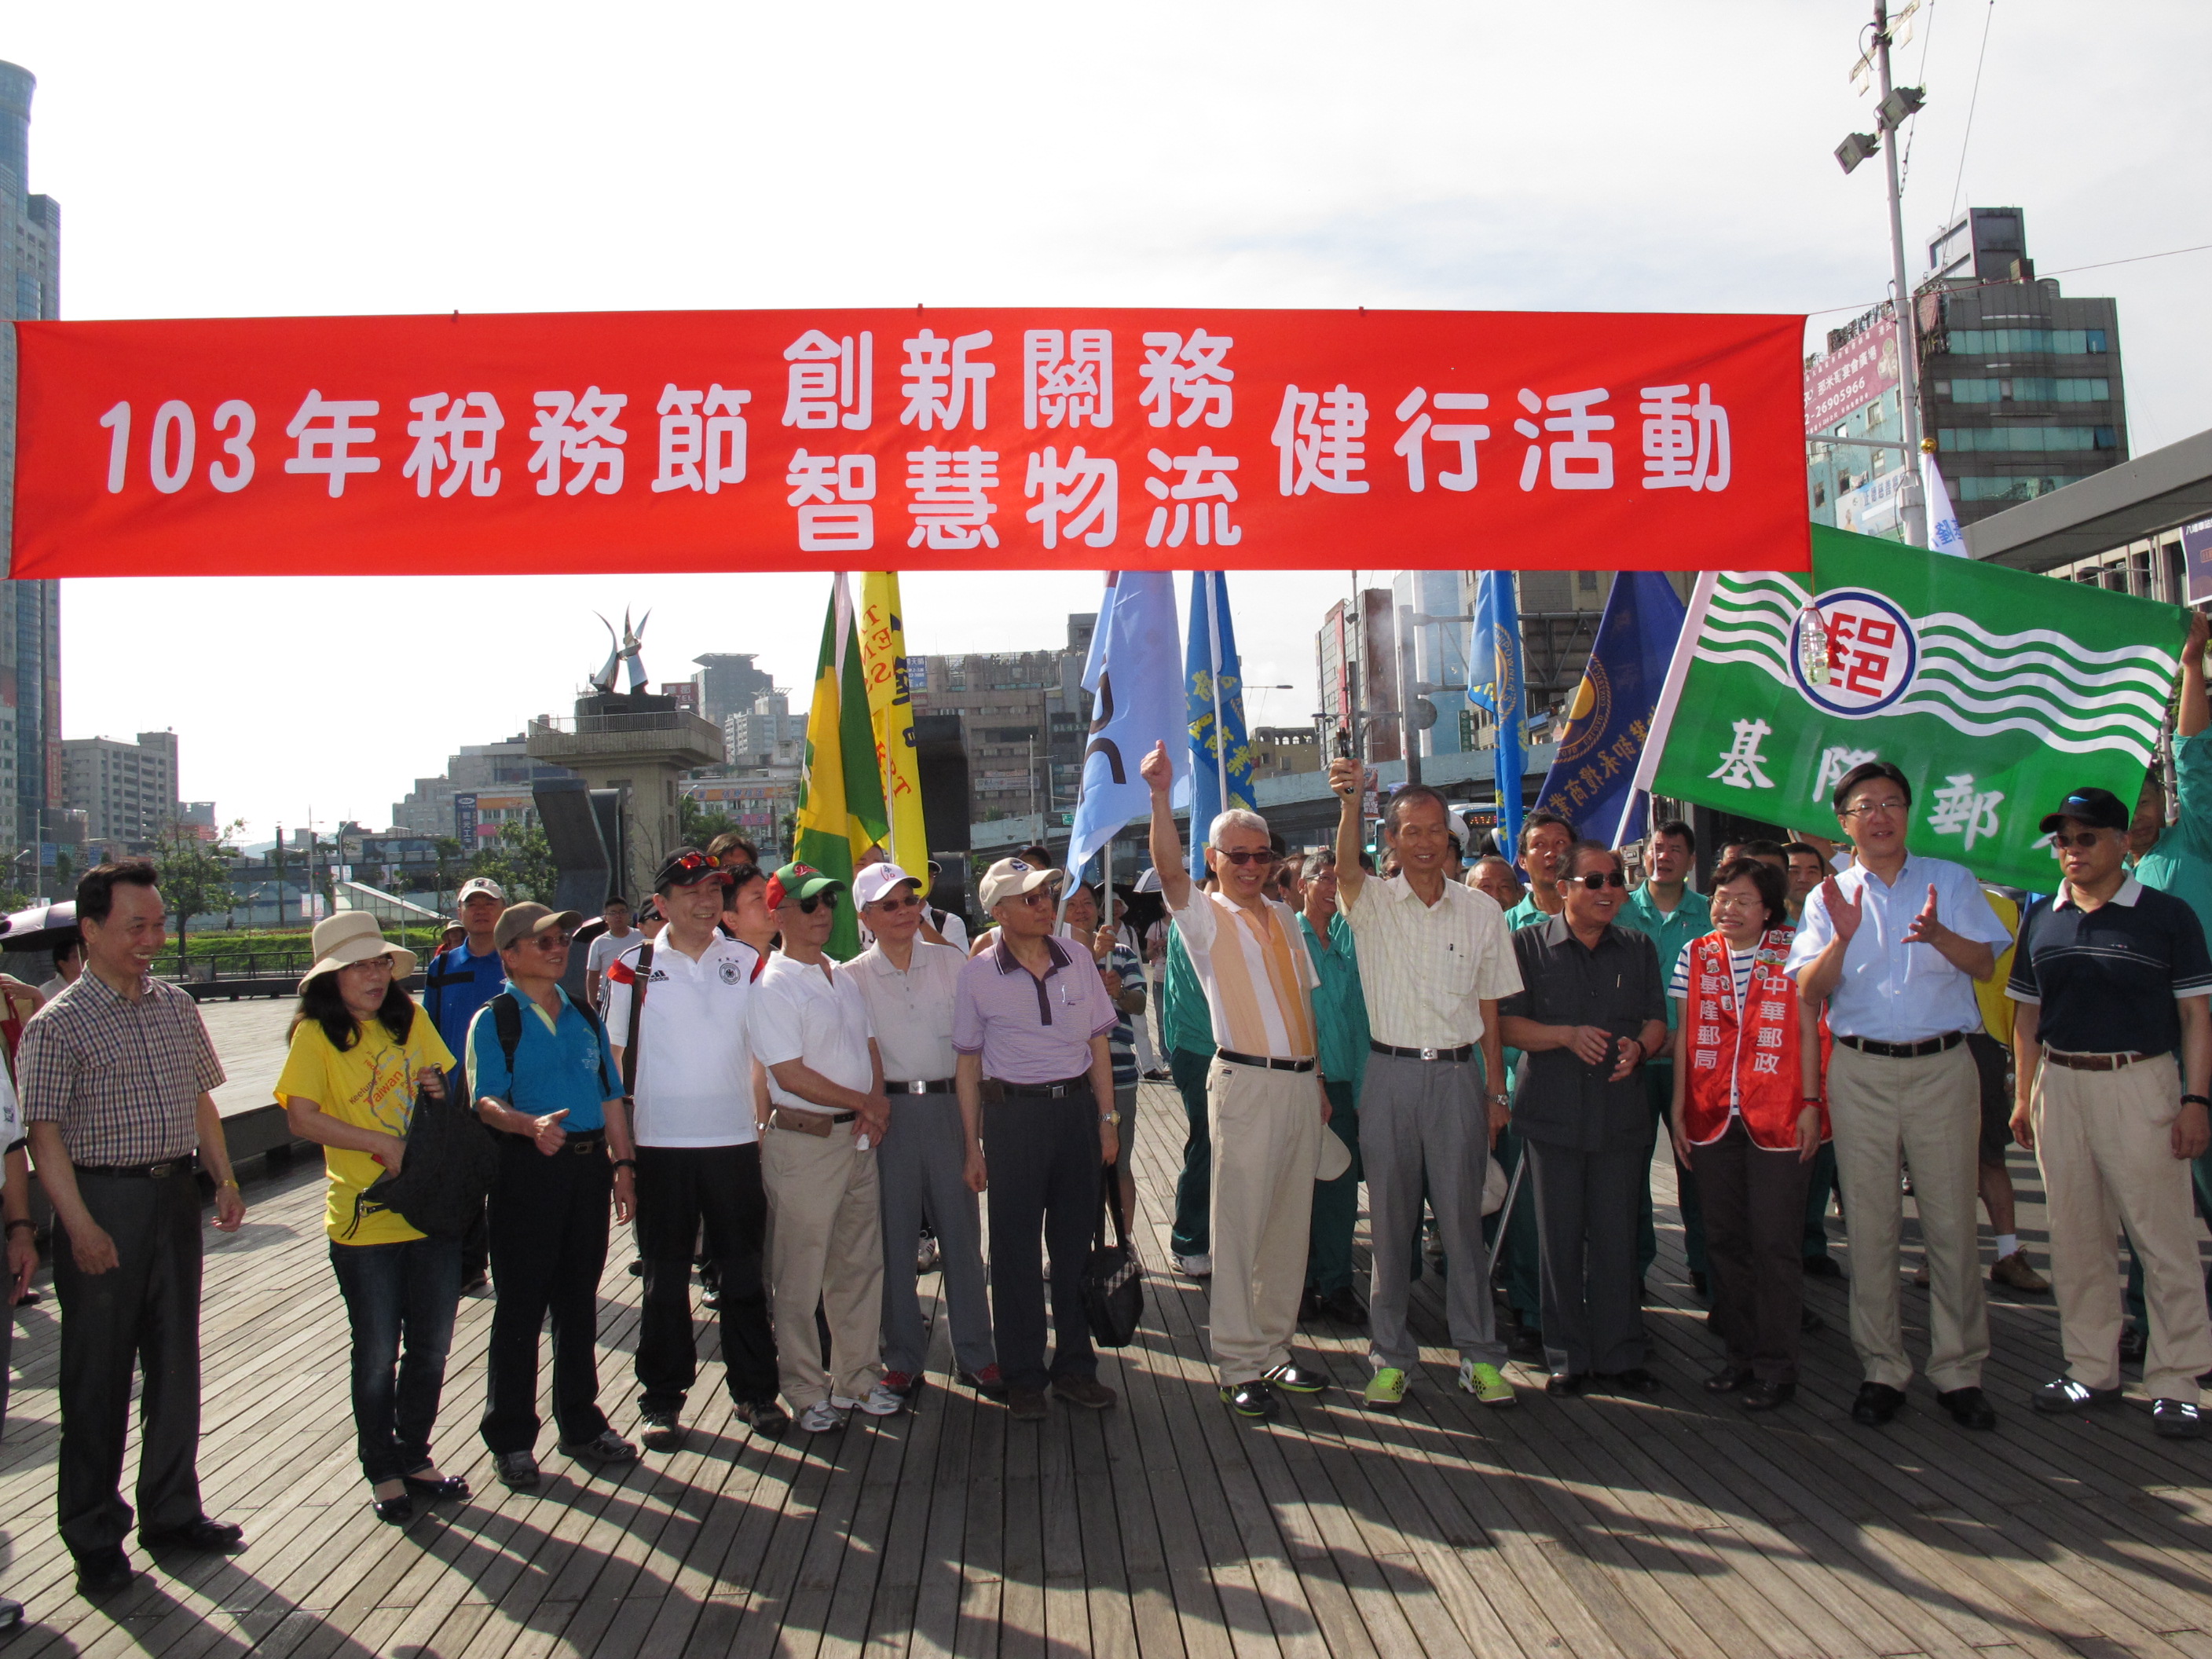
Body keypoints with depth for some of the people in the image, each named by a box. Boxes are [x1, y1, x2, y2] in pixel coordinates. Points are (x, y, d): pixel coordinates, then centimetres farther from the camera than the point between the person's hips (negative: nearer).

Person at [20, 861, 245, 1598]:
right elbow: (45, 1134, -13)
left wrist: (225, 1180, 8)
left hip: (175, 1195, 6)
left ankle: (172, 1512, 27)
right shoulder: (58, 1024, -10)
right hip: (103, 1203, -5)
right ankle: (95, 1538, 18)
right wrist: (82, 1227, -19)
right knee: (98, 1377, 4)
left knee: (176, 1359, 13)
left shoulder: (177, 1006, 8)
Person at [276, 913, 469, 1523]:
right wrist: (384, 1144, -18)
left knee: (431, 1348, 13)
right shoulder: (315, 1035, -6)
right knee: (378, 1355, 7)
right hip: (365, 1218, -4)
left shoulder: (411, 1020, 7)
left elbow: (447, 1085, 19)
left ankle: (415, 1460, 31)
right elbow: (303, 1118, -14)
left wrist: (440, 1094, -4)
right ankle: (383, 1474, 24)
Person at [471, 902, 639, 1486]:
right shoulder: (494, 1020, -3)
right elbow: (486, 1100, -14)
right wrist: (529, 1125, -33)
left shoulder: (583, 1016, 15)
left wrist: (622, 1162, 9)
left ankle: (580, 1425, 26)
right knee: (521, 1304, 1)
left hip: (589, 1163, 5)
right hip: (526, 1168, -5)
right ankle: (510, 1438, 14)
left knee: (579, 1299, 14)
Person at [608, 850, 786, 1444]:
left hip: (735, 1140, 2)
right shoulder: (633, 968, 0)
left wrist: (765, 1124, 3)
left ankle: (754, 1389, 22)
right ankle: (662, 1399, 20)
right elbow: (616, 1057, 2)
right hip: (660, 1144, -1)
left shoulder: (747, 962, 5)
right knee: (664, 1277, 8)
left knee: (744, 1270, 9)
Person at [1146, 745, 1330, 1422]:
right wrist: (1161, 798, -36)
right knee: (1238, 1225, -3)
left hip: (1301, 1082, 6)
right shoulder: (1205, 916, -1)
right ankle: (1238, 1366, 5)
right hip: (1246, 1082, -6)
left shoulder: (1284, 916, 17)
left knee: (1290, 1223, 11)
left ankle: (1275, 1349, 22)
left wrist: (1318, 1081, 17)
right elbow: (1169, 871, -22)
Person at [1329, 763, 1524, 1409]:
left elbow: (1489, 1008, 8)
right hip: (1390, 1073, 0)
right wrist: (1350, 803, -43)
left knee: (1462, 1219, 5)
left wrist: (1496, 1091, 7)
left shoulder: (1482, 911, 4)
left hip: (1457, 1073, 1)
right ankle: (1391, 1357, 18)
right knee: (1390, 1222, 7)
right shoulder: (1373, 904, -1)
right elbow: (1346, 868, -25)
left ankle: (1479, 1356, 18)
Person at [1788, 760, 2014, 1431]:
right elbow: (1809, 991, -1)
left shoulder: (1951, 880, 8)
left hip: (1943, 1066, 0)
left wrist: (1938, 935, -20)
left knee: (1951, 1220, 1)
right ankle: (1882, 1368, 14)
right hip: (1861, 1071, 1)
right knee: (1869, 1224, 4)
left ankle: (1958, 1369, 13)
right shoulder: (1829, 897, 8)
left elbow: (1985, 964, -1)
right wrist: (1842, 938, -18)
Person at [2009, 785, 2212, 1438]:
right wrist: (2024, 1095, 10)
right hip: (2060, 1084, 4)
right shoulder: (2042, 920, 10)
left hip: (2140, 1083, -4)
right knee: (2076, 1237, 10)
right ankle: (2092, 1370, 21)